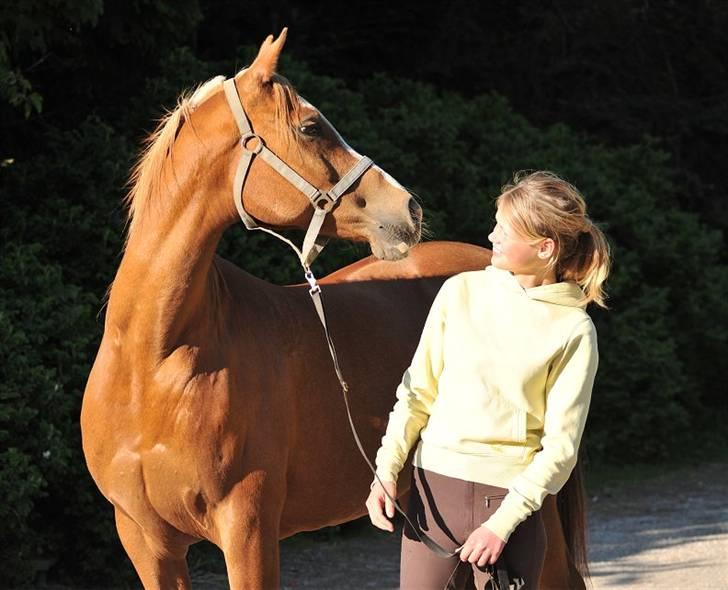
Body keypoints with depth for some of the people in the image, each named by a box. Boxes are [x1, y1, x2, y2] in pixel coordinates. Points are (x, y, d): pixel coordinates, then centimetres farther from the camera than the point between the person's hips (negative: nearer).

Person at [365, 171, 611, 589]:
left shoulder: (574, 331, -5)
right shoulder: (461, 292, 3)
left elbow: (561, 444, -6)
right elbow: (417, 392, 9)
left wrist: (504, 522, -12)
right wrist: (386, 470, -1)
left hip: (511, 498, -3)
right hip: (433, 489, 3)